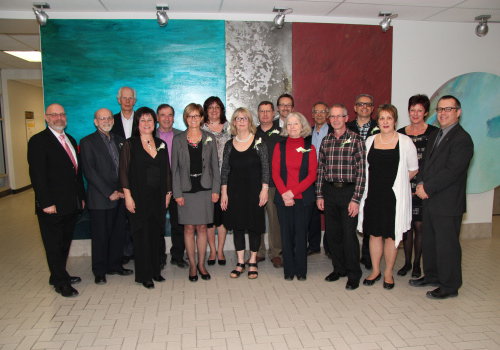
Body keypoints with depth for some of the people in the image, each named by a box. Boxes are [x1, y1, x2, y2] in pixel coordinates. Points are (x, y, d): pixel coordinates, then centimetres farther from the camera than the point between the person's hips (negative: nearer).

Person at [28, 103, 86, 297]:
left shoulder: (71, 140, 15)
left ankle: (59, 276, 30)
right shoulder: (38, 141, -9)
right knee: (54, 245, 5)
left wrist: (81, 197, 14)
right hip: (52, 207, -7)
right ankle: (61, 282, 16)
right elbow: (37, 175, -15)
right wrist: (46, 203, -19)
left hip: (72, 205, 7)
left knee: (65, 243, 16)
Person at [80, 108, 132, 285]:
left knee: (118, 233, 10)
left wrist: (123, 189, -1)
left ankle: (115, 265, 26)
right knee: (100, 236, 4)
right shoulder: (87, 142, -3)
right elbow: (90, 172, -10)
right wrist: (109, 193, -13)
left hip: (119, 196, 5)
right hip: (99, 198, -5)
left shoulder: (120, 141, 14)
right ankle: (99, 271, 19)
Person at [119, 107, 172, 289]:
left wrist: (168, 193, 8)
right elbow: (124, 172, -5)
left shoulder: (161, 144, 10)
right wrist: (128, 196, -11)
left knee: (155, 234, 10)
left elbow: (166, 171, 13)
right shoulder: (130, 145, -2)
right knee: (141, 235, 2)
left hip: (158, 197, 4)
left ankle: (155, 270, 24)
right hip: (139, 198, -4)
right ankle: (144, 275, 14)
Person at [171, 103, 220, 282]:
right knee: (189, 228, 3)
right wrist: (177, 193, -6)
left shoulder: (209, 139, 5)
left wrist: (216, 189, -2)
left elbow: (215, 166, 5)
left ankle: (201, 264, 20)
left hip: (205, 189, 1)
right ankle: (192, 265, 17)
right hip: (186, 190, 0)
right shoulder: (178, 140, 2)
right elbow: (174, 168, 1)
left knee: (202, 228, 6)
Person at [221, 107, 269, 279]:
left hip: (254, 190, -2)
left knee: (254, 225, 5)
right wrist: (224, 192, 2)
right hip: (235, 191, 3)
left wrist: (264, 189, -10)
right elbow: (225, 170, 7)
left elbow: (265, 167, -3)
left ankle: (252, 262, 19)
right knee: (237, 225, 7)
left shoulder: (259, 143, -2)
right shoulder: (229, 145, 6)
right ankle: (240, 263, 19)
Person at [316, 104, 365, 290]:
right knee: (332, 233, 11)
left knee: (349, 234, -1)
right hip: (329, 191, 5)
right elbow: (320, 168, 12)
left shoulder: (356, 140, -5)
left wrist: (356, 199, -13)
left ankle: (354, 275, 16)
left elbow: (361, 171, -8)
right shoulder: (326, 140, 10)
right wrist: (319, 195, 7)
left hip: (348, 191, -4)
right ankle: (339, 269, 29)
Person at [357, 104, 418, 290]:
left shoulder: (405, 142, -3)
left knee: (391, 235, 5)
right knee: (374, 233, 9)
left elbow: (413, 170, 4)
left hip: (394, 196, -3)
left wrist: (397, 183, 5)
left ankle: (388, 273, 22)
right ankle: (375, 270, 25)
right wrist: (378, 182, 9)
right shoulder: (370, 141, 6)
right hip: (373, 195, 3)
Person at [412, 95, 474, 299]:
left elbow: (451, 171, -21)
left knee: (446, 245, 2)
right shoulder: (434, 135, 15)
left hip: (448, 204, -8)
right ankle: (431, 275, 36)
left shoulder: (462, 139, -14)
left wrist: (428, 188, -17)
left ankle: (450, 286, 18)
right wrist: (421, 183, -1)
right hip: (430, 200, 9)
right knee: (428, 242, 18)